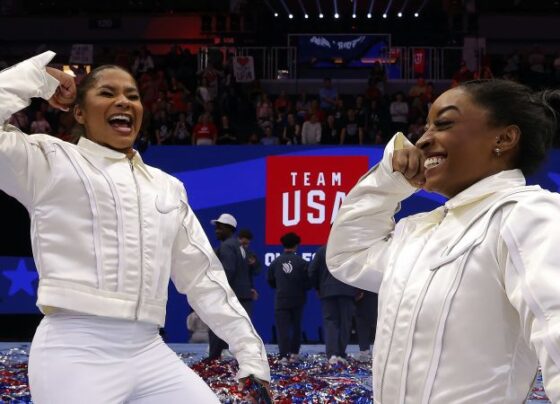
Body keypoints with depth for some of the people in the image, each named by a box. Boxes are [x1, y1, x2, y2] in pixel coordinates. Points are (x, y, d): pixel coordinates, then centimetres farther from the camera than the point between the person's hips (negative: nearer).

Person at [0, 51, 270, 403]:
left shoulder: (167, 186, 20)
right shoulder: (51, 160, 5)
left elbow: (202, 273, 21)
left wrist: (251, 352, 17)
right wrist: (39, 78, 1)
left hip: (150, 351, 5)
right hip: (77, 351, -5)